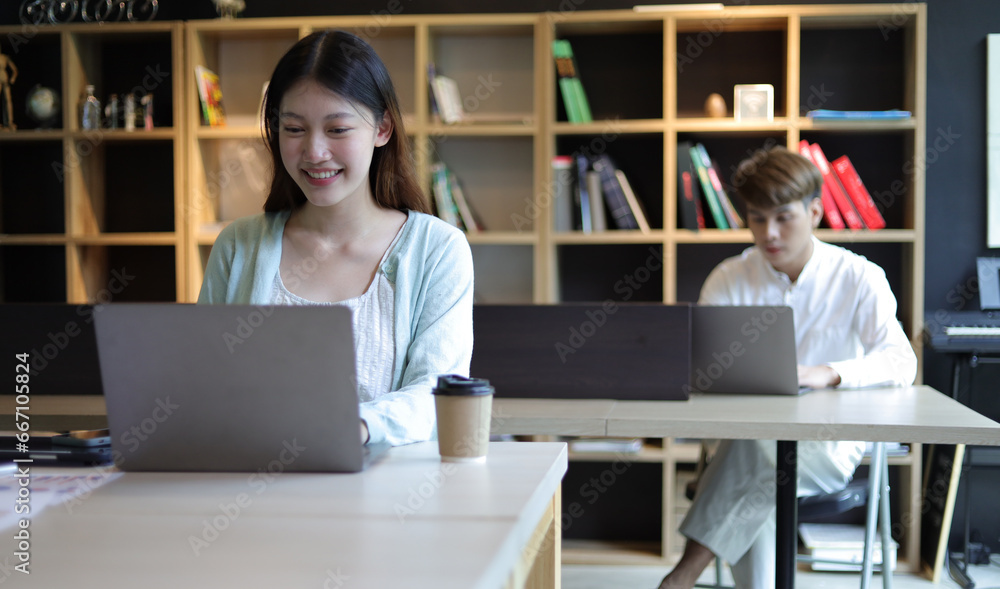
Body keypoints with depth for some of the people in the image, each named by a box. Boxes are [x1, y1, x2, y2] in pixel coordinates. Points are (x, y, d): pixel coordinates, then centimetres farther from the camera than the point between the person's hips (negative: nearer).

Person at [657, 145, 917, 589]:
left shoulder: (858, 278, -1)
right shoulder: (729, 279, 5)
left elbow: (901, 362, -14)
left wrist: (828, 373, -34)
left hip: (831, 449, -2)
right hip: (748, 436, 3)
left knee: (759, 447, -35)